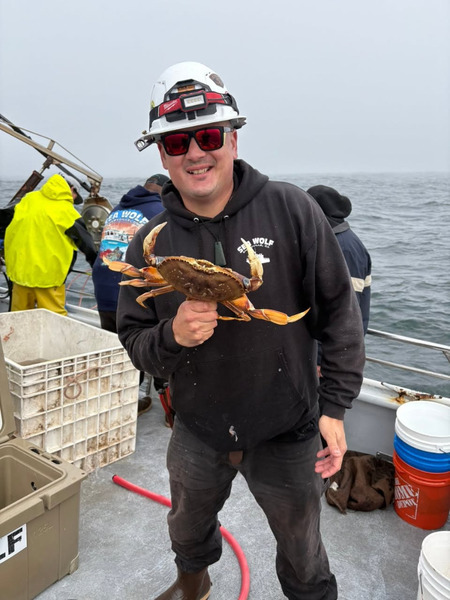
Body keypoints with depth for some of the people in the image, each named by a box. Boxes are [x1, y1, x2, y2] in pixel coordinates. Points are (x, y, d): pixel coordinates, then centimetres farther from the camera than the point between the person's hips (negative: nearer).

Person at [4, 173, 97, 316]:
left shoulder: (28, 199, 6)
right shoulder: (66, 210, -8)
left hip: (20, 272, 5)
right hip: (48, 276, -5)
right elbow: (87, 244, -3)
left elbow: (10, 231, 15)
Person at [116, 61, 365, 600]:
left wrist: (335, 406, -10)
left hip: (286, 434, -3)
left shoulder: (292, 210, -15)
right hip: (197, 433, 4)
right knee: (187, 532, 32)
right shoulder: (150, 244, -8)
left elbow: (338, 311, -9)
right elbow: (134, 343, -2)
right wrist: (172, 338, -25)